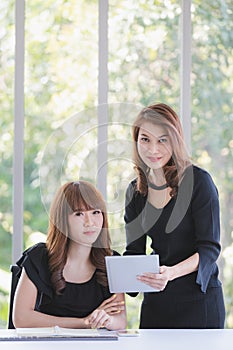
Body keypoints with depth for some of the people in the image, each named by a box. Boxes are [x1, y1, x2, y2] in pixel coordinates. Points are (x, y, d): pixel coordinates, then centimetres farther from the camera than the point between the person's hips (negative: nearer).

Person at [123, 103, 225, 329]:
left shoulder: (198, 181, -10)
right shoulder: (135, 191, 7)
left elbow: (210, 248, -14)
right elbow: (134, 251, 9)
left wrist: (171, 272, -31)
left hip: (199, 299, -5)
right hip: (155, 300, 5)